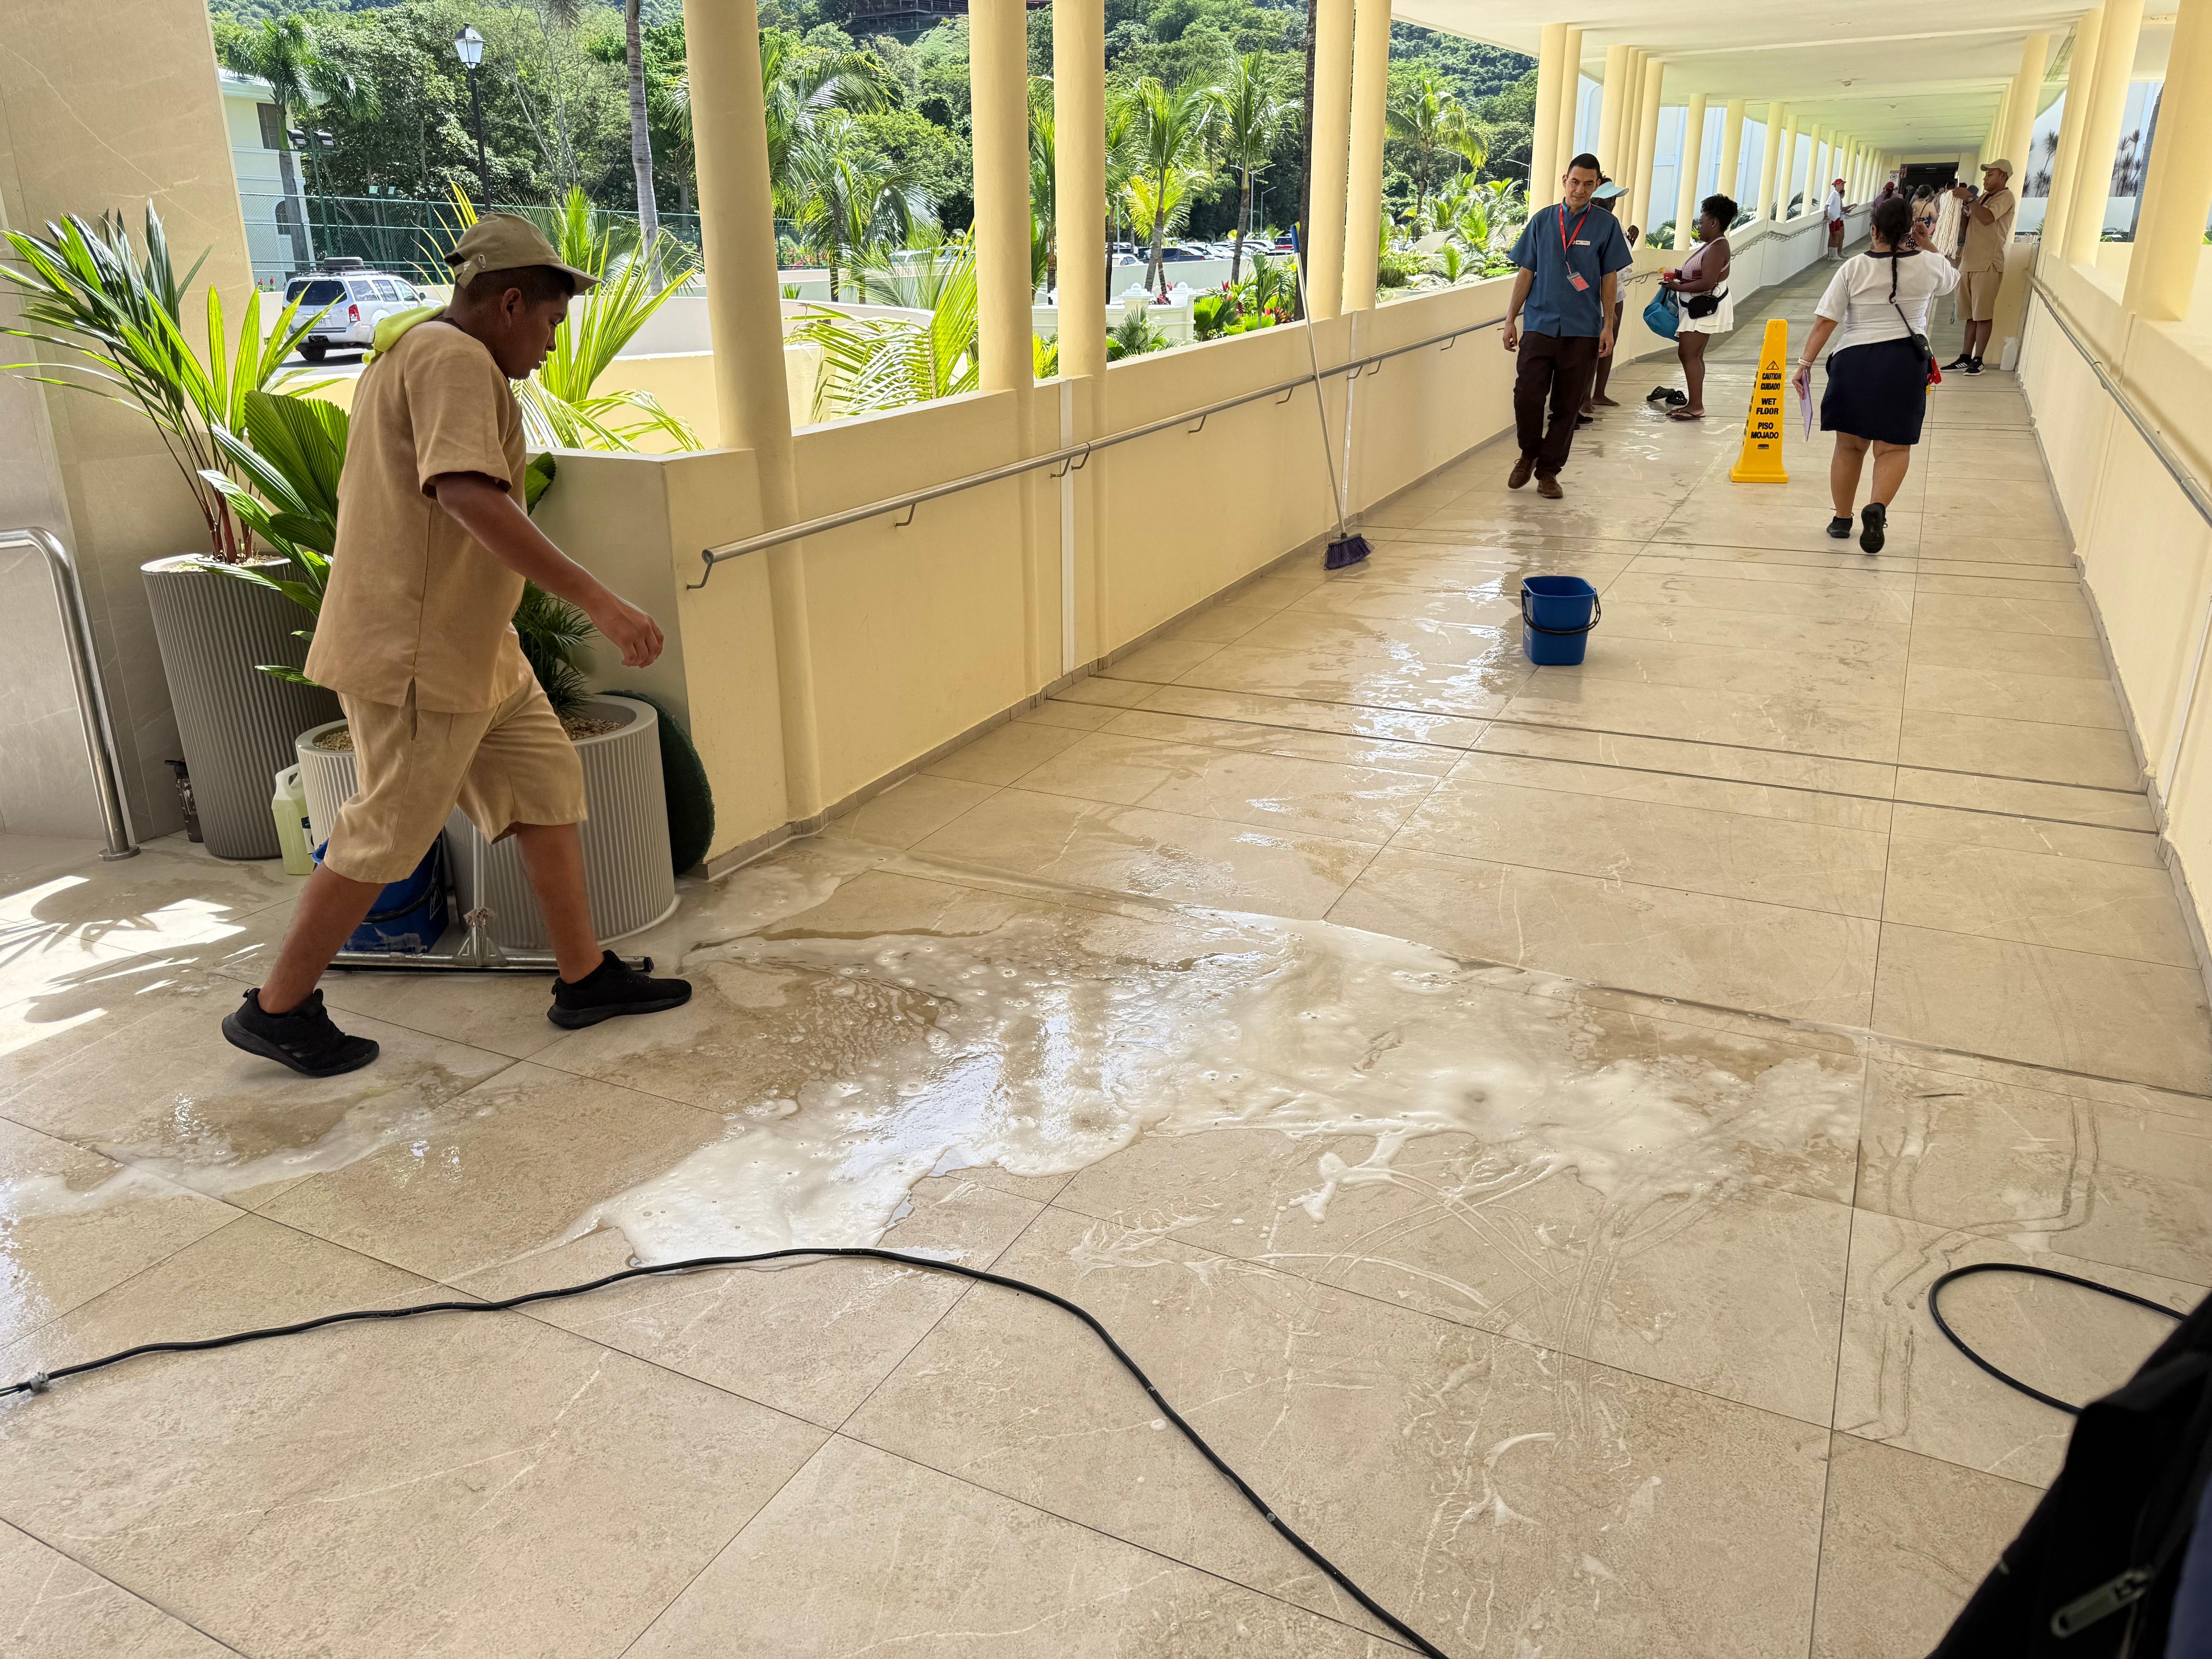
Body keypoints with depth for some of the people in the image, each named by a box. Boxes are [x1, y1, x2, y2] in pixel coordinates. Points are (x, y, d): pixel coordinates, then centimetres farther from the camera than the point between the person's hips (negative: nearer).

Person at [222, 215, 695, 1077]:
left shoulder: (412, 348, 18)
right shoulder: (453, 359, -16)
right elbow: (469, 497, -32)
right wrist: (598, 600, -36)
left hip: (468, 645, 11)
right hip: (419, 650, -11)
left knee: (548, 784, 11)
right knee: (388, 835, -2)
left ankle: (585, 976, 17)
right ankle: (276, 1009, 13)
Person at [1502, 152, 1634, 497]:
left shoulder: (1606, 225, 4)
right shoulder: (1542, 220, 7)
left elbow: (1610, 279, 5)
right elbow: (1526, 273, 10)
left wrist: (1608, 327, -1)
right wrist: (1511, 320, 5)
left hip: (1583, 331, 0)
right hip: (1540, 326, 0)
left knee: (1566, 406, 4)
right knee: (1527, 397, -9)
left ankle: (1548, 470, 15)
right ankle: (1529, 454, 17)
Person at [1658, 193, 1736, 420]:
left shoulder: (1717, 248, -17)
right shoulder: (1711, 245, 16)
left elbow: (1707, 283, -25)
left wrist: (1678, 287, -16)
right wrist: (1679, 275, 6)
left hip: (1705, 306, -11)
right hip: (1699, 306, 11)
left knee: (1688, 354, -14)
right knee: (1693, 356, 13)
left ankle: (1696, 406, -15)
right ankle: (1695, 404, 17)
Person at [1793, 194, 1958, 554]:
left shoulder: (1854, 269, -4)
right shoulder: (1928, 265, 1)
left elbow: (1825, 321, -8)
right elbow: (1952, 279, 25)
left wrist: (1806, 363, -4)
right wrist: (1925, 245, 28)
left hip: (1854, 361, 0)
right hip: (1905, 362, 0)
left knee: (1849, 445, 13)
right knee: (1893, 447, 2)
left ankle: (1842, 518, 22)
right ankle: (1877, 508, -23)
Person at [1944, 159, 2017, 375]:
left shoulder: (2006, 197, -6)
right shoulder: (1985, 196, 20)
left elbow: (1987, 218, -22)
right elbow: (1967, 223, 20)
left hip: (1988, 265, -8)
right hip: (1969, 262, 8)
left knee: (1983, 315, -7)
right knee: (1971, 315, 8)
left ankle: (1977, 360, -6)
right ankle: (1965, 357, 9)